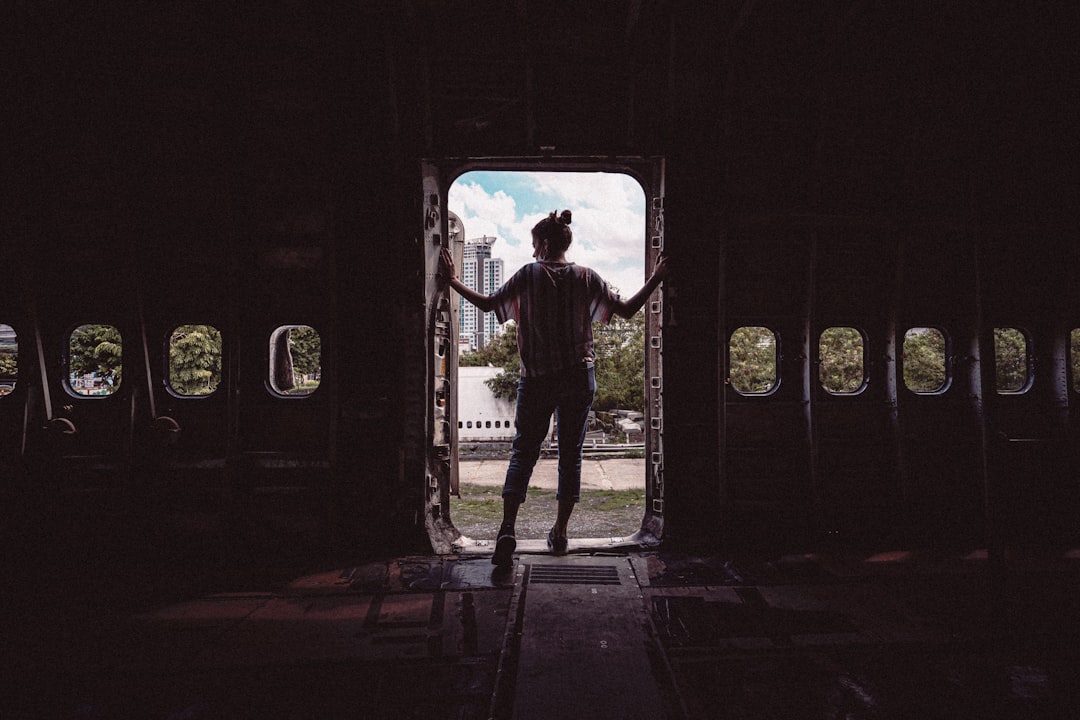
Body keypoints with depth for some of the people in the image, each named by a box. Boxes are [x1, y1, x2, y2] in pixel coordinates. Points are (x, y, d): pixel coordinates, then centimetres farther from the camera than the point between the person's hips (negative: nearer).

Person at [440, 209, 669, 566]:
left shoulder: (528, 274, -3)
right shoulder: (586, 277, 1)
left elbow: (487, 304, -2)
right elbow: (626, 310, 1)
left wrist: (453, 281, 11)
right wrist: (655, 280, 14)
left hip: (536, 379, -1)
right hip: (578, 379, 1)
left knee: (523, 450, 5)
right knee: (570, 453, 10)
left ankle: (507, 529, -9)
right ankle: (560, 533, 16)